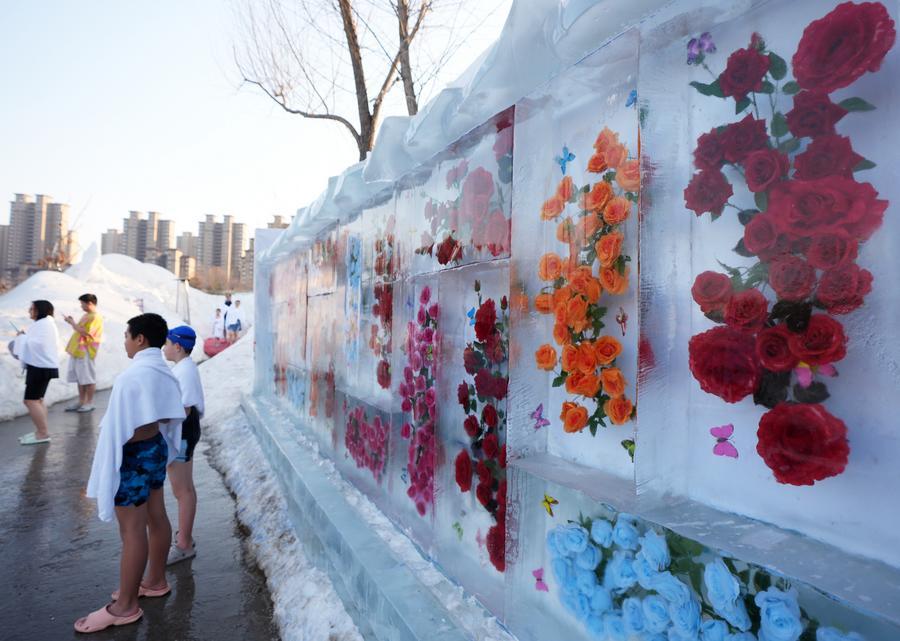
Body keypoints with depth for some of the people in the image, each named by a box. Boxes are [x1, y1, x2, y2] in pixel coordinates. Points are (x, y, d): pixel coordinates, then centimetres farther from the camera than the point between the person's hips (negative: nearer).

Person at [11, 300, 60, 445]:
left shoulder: (44, 324, -15)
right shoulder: (45, 323, 18)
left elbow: (37, 344, -24)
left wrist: (22, 337, -11)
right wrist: (25, 337, 9)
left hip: (40, 367, -12)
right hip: (41, 366, 12)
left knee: (31, 400, -11)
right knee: (37, 399, 16)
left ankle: (43, 434, -10)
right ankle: (41, 431, 21)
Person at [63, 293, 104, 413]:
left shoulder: (95, 317, -14)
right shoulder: (86, 316, 17)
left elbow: (85, 332, -22)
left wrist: (72, 323, -14)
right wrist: (73, 323, 11)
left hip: (86, 352, -10)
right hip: (77, 351, 10)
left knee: (88, 378, -3)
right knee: (80, 378, 13)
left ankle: (89, 403, 3)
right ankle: (81, 402, 19)